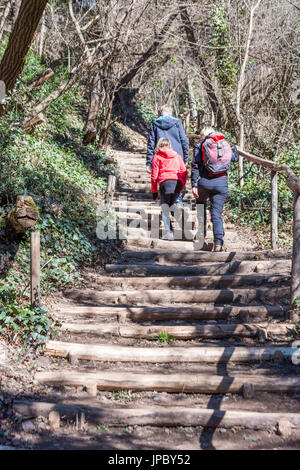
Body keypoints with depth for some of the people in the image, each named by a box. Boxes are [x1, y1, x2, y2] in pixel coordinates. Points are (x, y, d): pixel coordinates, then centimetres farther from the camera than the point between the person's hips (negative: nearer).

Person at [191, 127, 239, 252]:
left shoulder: (200, 145, 6)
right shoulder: (225, 143, 15)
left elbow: (196, 166, -3)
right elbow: (235, 158, 30)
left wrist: (194, 185, -6)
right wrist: (233, 148, 50)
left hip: (205, 181, -2)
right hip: (221, 182, 2)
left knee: (201, 206, 24)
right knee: (217, 214, 2)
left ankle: (202, 234, 23)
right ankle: (218, 243, -11)